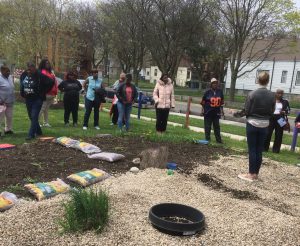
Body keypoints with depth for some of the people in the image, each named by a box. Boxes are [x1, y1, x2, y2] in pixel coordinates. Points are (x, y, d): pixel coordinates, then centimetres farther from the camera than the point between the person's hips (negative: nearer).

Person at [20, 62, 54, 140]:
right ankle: (38, 131, 30)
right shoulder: (24, 75, 2)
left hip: (37, 99, -6)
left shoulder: (40, 76, -15)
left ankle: (31, 134, -7)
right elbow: (22, 84, 22)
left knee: (34, 117, -10)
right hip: (28, 99, 7)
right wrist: (22, 93, 11)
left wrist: (43, 92, -9)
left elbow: (51, 82, -13)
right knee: (31, 117, 14)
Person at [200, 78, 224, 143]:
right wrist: (203, 110, -3)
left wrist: (221, 110, 10)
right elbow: (203, 102, -1)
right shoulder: (208, 92, -6)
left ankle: (218, 140, 19)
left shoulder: (220, 92, 3)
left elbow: (221, 102, 12)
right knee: (207, 126, 4)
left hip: (216, 112, 3)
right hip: (208, 112, -3)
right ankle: (207, 139, 15)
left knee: (217, 126, 11)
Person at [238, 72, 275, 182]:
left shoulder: (252, 94, -13)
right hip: (264, 125, 3)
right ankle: (256, 174, 19)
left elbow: (246, 111, -10)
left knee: (252, 150, 3)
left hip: (252, 124, -3)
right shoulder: (272, 95, -3)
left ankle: (251, 174, 8)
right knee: (259, 150, 10)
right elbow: (271, 112, 4)